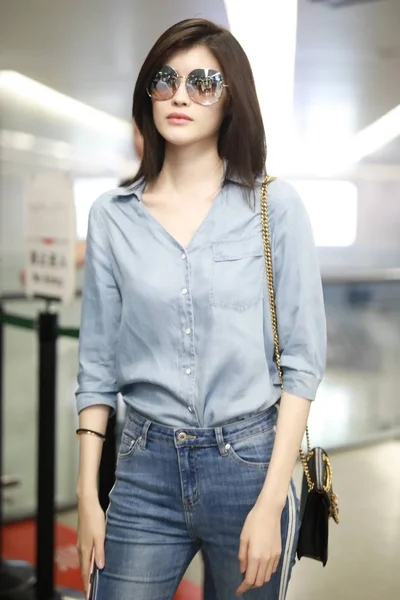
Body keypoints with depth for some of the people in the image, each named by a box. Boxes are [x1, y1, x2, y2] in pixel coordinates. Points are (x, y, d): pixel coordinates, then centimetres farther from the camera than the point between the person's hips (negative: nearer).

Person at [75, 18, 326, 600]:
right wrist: (87, 495, 3)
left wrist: (271, 504, -10)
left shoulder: (275, 205, -4)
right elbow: (97, 364, 5)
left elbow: (303, 359, -6)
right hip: (145, 470, 2)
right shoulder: (112, 215, 2)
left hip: (249, 462, -1)